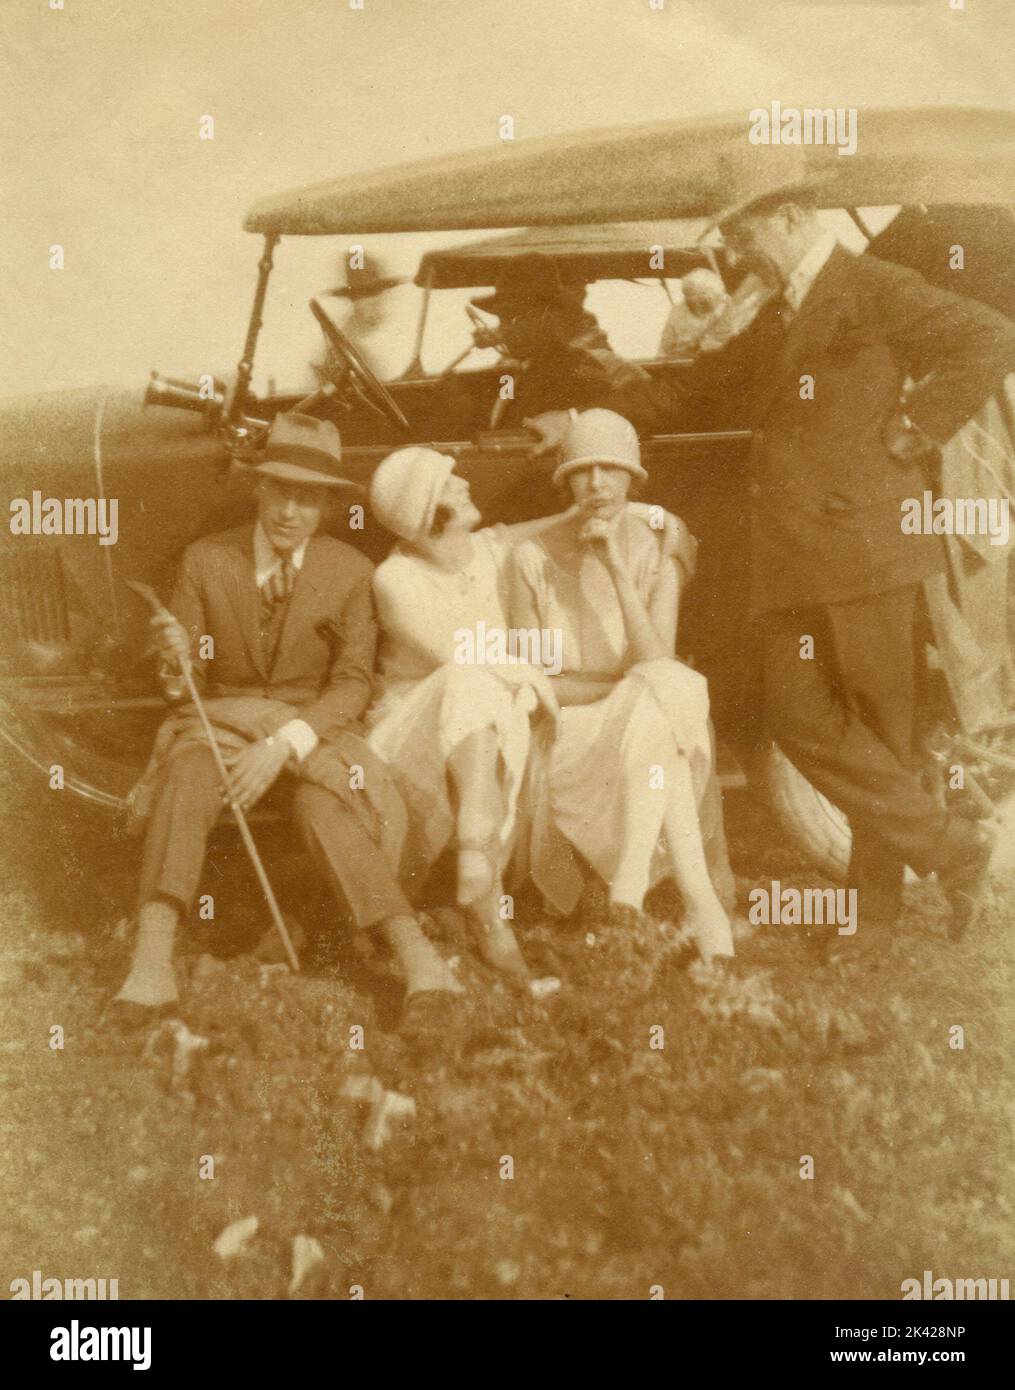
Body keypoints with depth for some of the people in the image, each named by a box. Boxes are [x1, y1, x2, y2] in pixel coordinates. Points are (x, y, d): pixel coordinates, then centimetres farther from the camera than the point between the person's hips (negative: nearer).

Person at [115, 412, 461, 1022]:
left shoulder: (352, 572, -1)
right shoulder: (205, 561, 1)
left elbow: (352, 687, -8)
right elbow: (183, 686, 2)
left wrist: (284, 744, -25)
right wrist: (176, 659, -25)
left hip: (311, 734, 0)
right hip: (221, 725, 1)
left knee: (323, 804, -35)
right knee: (187, 781, -34)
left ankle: (417, 957, -44)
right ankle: (152, 961, -47)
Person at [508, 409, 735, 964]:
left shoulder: (657, 554, 3)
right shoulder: (534, 559, 0)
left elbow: (659, 664, -13)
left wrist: (618, 570, -19)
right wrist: (630, 683, -9)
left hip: (648, 731, 2)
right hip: (570, 739, -2)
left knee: (654, 706, -35)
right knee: (655, 715, -34)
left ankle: (633, 875, -41)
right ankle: (700, 901, -37)